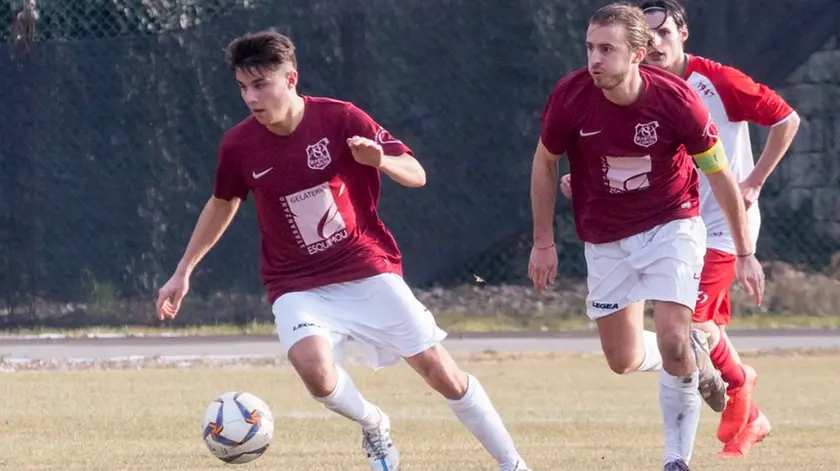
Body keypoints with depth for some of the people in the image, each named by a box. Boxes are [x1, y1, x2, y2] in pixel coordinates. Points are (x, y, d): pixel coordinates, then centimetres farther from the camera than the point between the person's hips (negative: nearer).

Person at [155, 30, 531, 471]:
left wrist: (381, 160, -32)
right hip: (298, 286, 1)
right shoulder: (238, 145, -8)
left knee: (439, 370, -4)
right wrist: (183, 272, 17)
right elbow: (222, 204, 13)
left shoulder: (340, 119, -14)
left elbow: (416, 175, -10)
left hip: (369, 271, -1)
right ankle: (374, 427, 1)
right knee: (313, 365, -29)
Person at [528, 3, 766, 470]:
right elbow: (545, 165, 1)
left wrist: (745, 253, -5)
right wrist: (544, 243, 2)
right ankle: (693, 357, 39)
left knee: (672, 341, -18)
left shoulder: (676, 99, -23)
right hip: (607, 240, 3)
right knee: (624, 360, 4)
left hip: (671, 226, -3)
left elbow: (721, 176, -10)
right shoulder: (570, 97, -19)